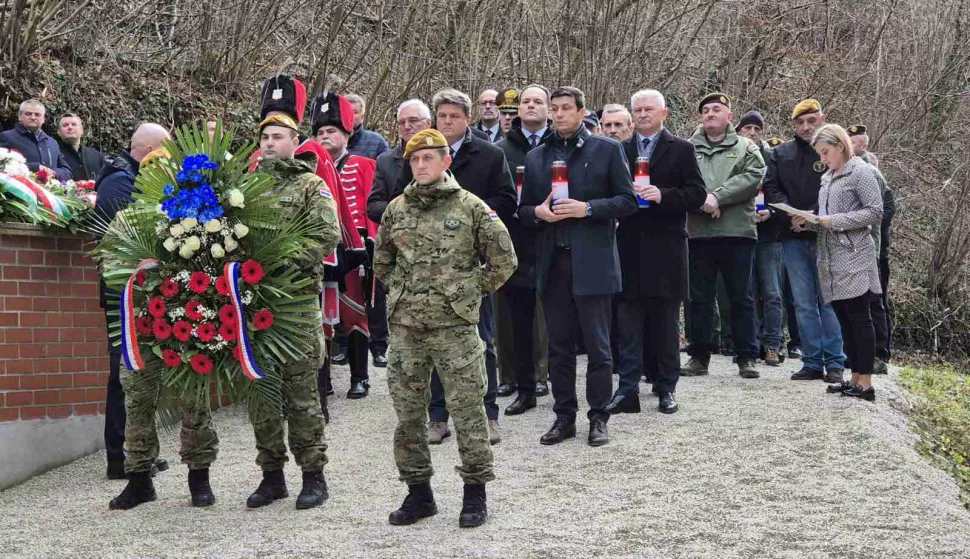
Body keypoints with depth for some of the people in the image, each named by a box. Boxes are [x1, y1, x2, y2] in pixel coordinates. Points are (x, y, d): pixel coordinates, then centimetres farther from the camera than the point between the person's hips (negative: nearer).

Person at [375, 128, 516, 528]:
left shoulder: (471, 207, -2)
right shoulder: (396, 209, 9)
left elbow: (503, 261, 2)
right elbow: (381, 262, 23)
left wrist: (471, 290, 3)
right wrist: (403, 291, 14)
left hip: (455, 323, -4)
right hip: (406, 326, 4)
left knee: (467, 408, -2)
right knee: (407, 411, 7)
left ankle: (475, 492, 9)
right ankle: (418, 492, 19)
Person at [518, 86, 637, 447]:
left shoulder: (607, 149, 2)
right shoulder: (536, 157, 14)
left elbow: (627, 200, -2)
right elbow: (523, 210, 16)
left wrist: (587, 208, -14)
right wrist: (538, 212, -6)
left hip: (592, 261, -4)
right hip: (552, 264, 4)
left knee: (597, 345, 0)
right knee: (559, 346, 9)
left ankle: (598, 419, 8)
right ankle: (564, 417, 17)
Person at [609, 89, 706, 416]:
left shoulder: (681, 150, 4)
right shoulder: (620, 150, 12)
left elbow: (697, 194, -3)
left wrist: (662, 195, -17)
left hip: (666, 249, -2)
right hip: (630, 247, 2)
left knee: (666, 321, 4)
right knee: (628, 321, -1)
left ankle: (666, 388, 11)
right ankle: (628, 389, -1)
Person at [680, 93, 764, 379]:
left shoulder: (746, 148, 8)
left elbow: (752, 178, -9)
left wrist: (717, 197, -17)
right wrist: (701, 200, -17)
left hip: (737, 233, -2)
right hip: (698, 233, 2)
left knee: (741, 299, 3)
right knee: (699, 298, 6)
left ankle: (747, 357, 9)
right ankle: (699, 356, 13)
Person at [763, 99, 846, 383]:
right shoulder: (781, 153, 11)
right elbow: (771, 188, 5)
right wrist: (791, 215, -10)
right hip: (794, 237, 4)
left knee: (829, 300, -1)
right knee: (804, 303, 6)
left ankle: (834, 363, 3)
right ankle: (812, 362, 10)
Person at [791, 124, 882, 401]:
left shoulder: (861, 171, -5)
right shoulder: (827, 178, 19)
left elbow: (875, 213, -12)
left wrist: (835, 221, -16)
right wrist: (807, 222, 3)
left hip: (853, 258, -8)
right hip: (830, 260, 8)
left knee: (859, 318, -7)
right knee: (844, 320, 8)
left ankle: (865, 383, -7)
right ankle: (855, 377, 13)